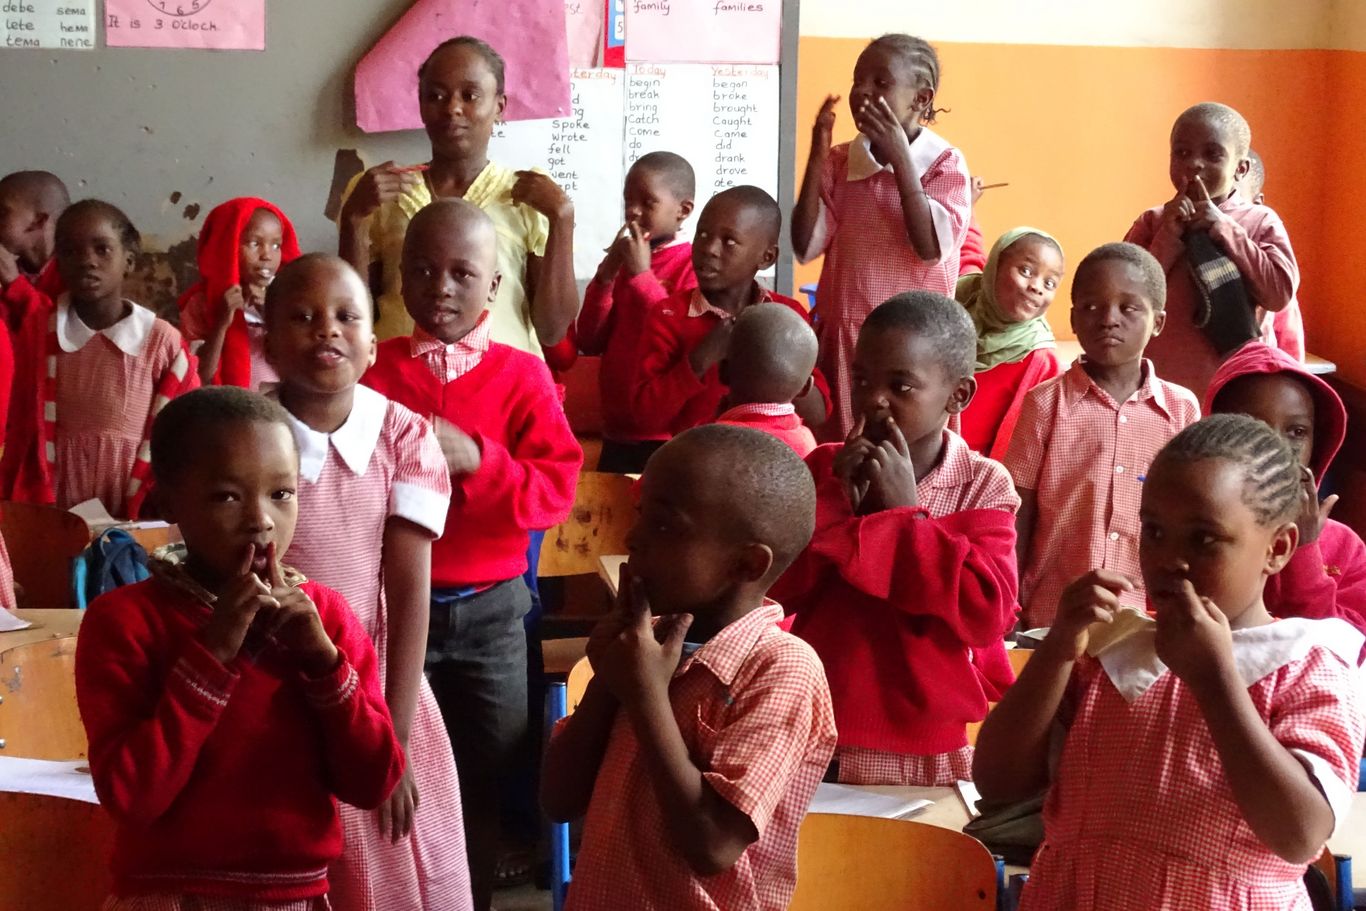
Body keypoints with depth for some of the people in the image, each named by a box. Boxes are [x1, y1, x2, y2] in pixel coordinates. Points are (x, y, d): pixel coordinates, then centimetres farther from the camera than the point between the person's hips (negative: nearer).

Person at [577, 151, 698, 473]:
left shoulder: (696, 265, -8)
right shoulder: (624, 261, 12)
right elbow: (589, 343, 8)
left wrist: (641, 275, -18)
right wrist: (605, 277, -5)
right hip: (617, 433, 6)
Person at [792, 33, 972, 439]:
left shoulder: (946, 165, -7)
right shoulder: (839, 162, 5)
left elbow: (931, 249, -20)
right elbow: (806, 247, -2)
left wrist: (900, 158, -22)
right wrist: (818, 157, -9)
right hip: (841, 336, 4)